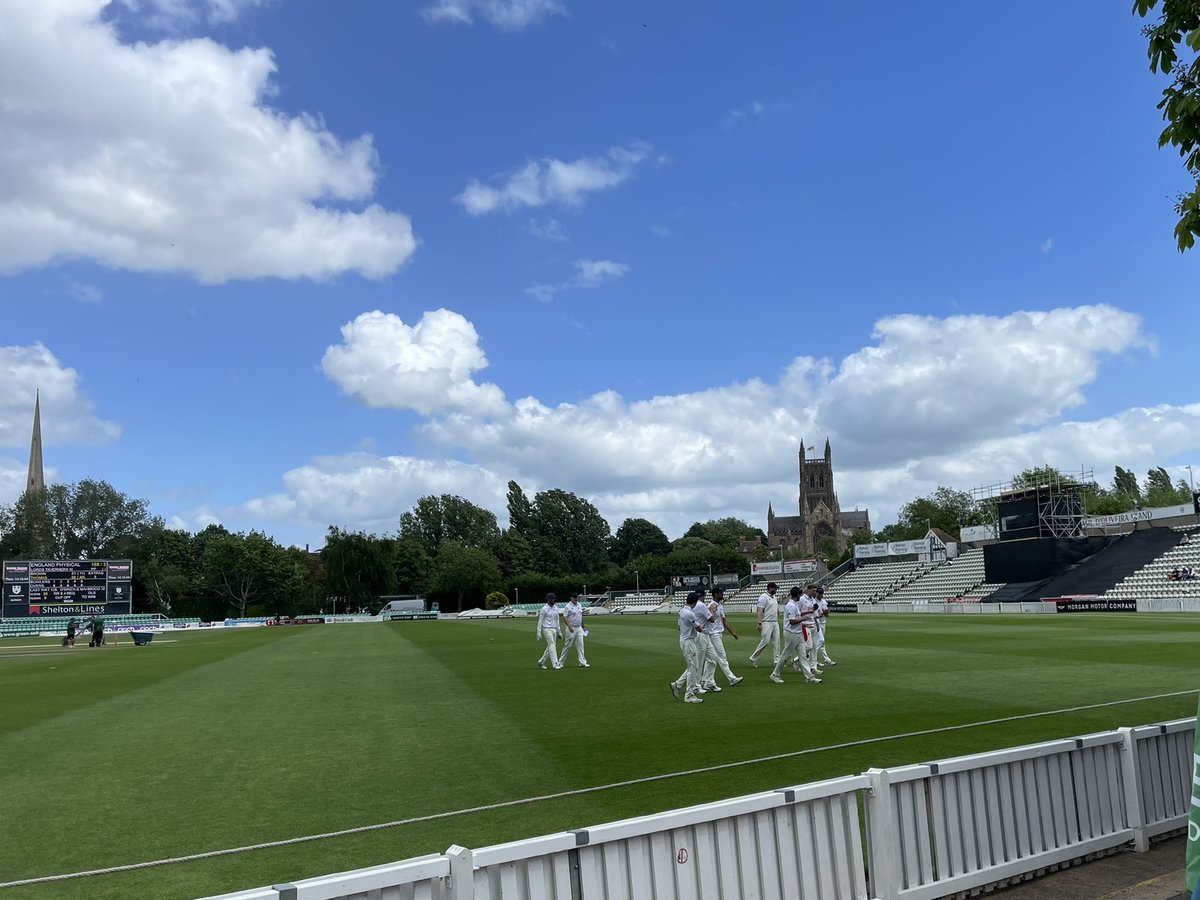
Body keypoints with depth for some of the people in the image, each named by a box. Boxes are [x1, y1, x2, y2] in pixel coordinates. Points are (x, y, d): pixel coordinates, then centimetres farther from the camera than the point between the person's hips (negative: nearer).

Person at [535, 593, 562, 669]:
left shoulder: (556, 608, 12)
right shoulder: (544, 609, -8)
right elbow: (540, 621, -7)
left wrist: (558, 631, 15)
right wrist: (539, 633, -11)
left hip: (554, 630, 7)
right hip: (547, 629, -7)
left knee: (550, 647, 9)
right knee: (552, 645, -14)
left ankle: (541, 662, 21)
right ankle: (555, 664, -17)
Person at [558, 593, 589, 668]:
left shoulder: (579, 605, 10)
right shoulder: (568, 606, -11)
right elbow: (564, 618, -16)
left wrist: (583, 626, 20)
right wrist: (569, 626, -27)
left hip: (579, 628, 6)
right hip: (571, 629, -6)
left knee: (580, 645, 2)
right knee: (567, 646, -1)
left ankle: (582, 662, 2)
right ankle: (561, 663, 9)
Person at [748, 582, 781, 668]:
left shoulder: (773, 597, 16)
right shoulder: (763, 597, -11)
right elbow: (760, 611, -16)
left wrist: (777, 621, 17)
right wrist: (759, 623, -22)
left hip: (775, 622, 9)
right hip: (766, 623, -8)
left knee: (776, 642, 5)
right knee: (765, 641, -11)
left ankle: (777, 660, 9)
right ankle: (753, 658, 0)